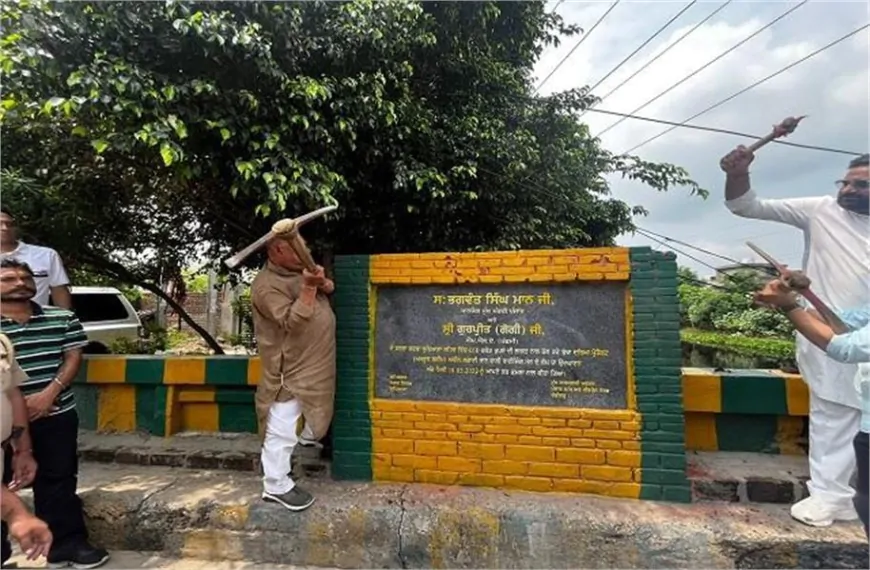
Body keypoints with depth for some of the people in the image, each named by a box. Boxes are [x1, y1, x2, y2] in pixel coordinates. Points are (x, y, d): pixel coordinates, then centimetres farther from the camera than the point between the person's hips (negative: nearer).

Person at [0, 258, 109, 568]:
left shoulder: (63, 319, 2)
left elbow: (73, 357, 0)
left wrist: (49, 394, -13)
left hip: (57, 416, 2)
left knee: (59, 481, 11)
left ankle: (66, 544, 24)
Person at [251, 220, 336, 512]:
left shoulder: (299, 269, 6)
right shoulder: (267, 285, -22)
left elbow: (327, 288, 15)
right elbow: (293, 323, -30)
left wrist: (324, 283, -8)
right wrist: (308, 287, -35)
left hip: (314, 362, 9)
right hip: (290, 368, -9)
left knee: (316, 412, 30)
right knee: (282, 429, 4)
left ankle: (309, 436, 57)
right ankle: (276, 486, 19)